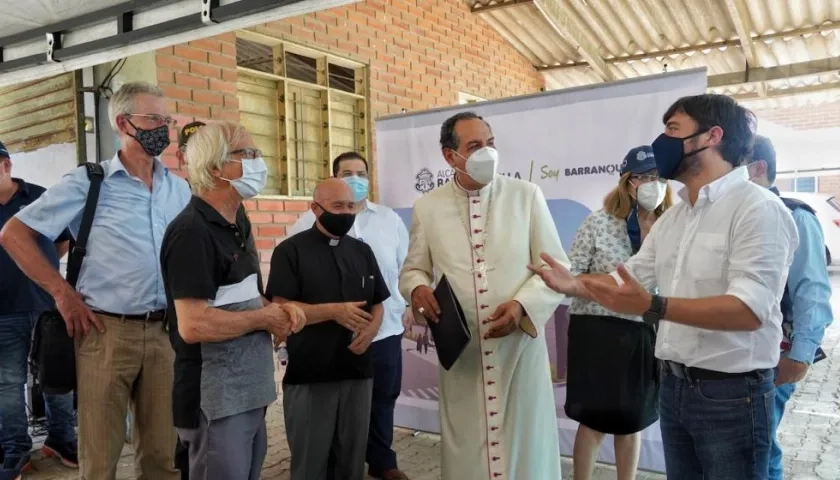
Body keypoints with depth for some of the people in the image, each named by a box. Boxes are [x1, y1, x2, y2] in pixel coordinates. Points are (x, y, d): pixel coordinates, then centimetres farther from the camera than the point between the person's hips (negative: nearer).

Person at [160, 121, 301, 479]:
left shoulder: (236, 229, 13)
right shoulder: (192, 232, -19)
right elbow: (193, 325, -28)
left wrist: (276, 310, 2)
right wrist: (264, 318, -15)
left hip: (249, 392, 9)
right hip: (217, 401, -9)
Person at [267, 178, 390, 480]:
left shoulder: (362, 251, 11)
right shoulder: (291, 251, -5)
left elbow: (378, 303, 14)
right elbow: (281, 308, -13)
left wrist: (371, 330, -7)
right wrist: (334, 311, -22)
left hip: (358, 372, 5)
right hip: (308, 377, -4)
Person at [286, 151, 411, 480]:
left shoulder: (390, 219, 10)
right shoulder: (312, 221, -1)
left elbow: (405, 265, 13)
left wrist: (408, 306, 10)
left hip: (385, 325, 3)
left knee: (382, 397, 14)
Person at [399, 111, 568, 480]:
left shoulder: (526, 195, 0)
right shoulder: (427, 207, 3)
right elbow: (413, 269, 12)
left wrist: (522, 305, -18)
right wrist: (417, 289, -11)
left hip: (519, 345, 0)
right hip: (460, 350, 1)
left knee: (524, 448, 9)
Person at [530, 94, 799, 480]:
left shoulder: (757, 208, -15)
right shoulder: (671, 217, 11)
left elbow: (750, 310, -26)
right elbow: (632, 277, 16)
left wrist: (653, 307, -36)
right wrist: (574, 285, -2)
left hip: (732, 393, -7)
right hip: (674, 386, 7)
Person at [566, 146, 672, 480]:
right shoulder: (599, 222, -7)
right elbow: (571, 275, -7)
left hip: (647, 335, 3)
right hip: (600, 331, -3)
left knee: (633, 422, 16)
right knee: (594, 420, 7)